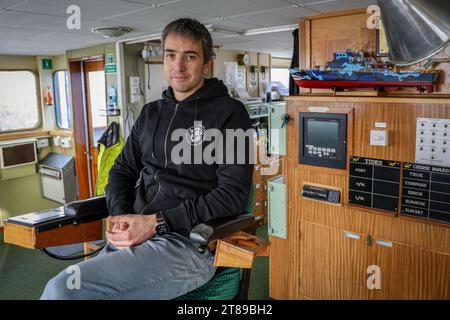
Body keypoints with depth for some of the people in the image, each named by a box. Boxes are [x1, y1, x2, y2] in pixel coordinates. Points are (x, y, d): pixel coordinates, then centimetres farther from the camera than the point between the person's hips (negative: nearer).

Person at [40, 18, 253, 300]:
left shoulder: (229, 113, -1)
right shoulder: (151, 113, 18)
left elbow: (234, 194, -8)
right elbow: (123, 170, 20)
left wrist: (156, 223, -14)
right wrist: (122, 218, -1)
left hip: (190, 242, -5)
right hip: (134, 236, 6)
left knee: (63, 289, -23)